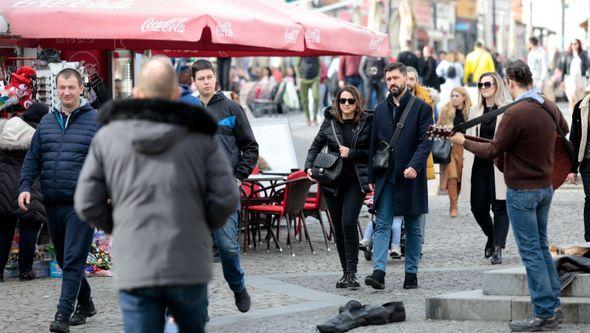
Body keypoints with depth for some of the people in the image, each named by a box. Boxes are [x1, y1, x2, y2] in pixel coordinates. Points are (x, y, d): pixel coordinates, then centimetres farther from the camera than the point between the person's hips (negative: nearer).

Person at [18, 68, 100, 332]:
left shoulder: (96, 122, -1)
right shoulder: (46, 122, 12)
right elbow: (32, 159, 15)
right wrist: (25, 187, 2)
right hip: (52, 203, 6)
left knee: (73, 260, -11)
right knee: (63, 259, 14)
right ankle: (85, 304, 30)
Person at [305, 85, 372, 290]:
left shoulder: (366, 122, -1)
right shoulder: (330, 121, 6)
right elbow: (316, 146, 15)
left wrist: (352, 153, -11)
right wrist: (309, 166, 0)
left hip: (356, 181, -3)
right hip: (332, 180, 3)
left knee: (348, 223, -17)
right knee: (338, 228, 7)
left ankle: (351, 273, -14)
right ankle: (346, 272, 18)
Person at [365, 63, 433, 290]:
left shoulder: (421, 108, -2)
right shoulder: (381, 110, 12)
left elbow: (426, 141, -9)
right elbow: (374, 144, 14)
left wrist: (414, 166, -24)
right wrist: (372, 178, 9)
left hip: (411, 178, -3)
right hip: (386, 178, 3)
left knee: (413, 228, 7)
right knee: (382, 225, -7)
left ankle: (411, 273, 13)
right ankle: (379, 272, -14)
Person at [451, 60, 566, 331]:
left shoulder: (516, 113, -21)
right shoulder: (550, 107, 3)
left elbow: (492, 151, -15)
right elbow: (565, 130, 25)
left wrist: (463, 142, -2)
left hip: (522, 191, -8)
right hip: (546, 186, 8)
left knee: (531, 252, -2)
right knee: (541, 247, 17)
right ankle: (553, 306, 21)